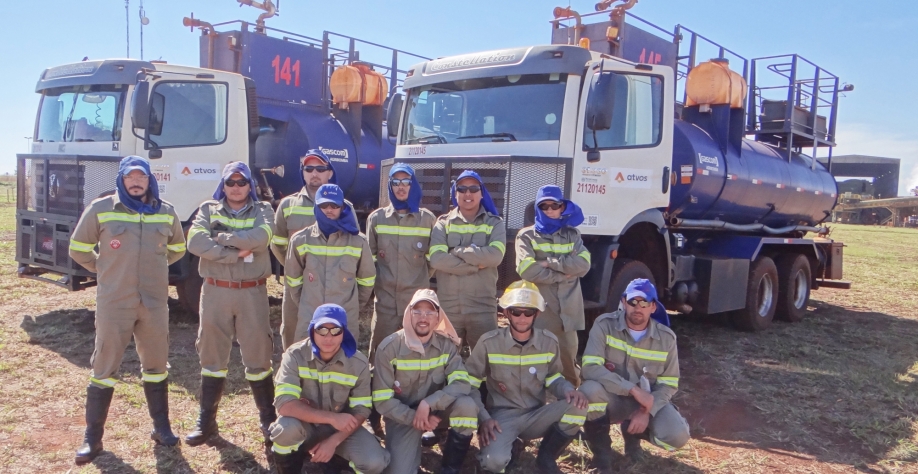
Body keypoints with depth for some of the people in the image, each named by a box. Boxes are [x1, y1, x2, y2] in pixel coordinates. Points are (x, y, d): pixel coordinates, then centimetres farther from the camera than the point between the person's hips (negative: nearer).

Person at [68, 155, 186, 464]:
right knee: (104, 368, 4)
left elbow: (177, 248, 20)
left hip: (155, 303, 3)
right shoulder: (100, 209, -4)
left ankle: (162, 427, 26)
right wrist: (105, 270, 4)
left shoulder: (166, 212, 4)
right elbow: (78, 249, 6)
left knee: (156, 366, 12)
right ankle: (92, 437, 16)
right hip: (113, 304, -2)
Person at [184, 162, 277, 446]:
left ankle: (268, 417, 19)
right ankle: (206, 420, 22)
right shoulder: (208, 209, 7)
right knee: (212, 356, 10)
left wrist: (221, 237, -12)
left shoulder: (262, 210, 5)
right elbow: (195, 242, -12)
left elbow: (261, 237, -18)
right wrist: (237, 253, -16)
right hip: (216, 292, 1)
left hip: (252, 292, -1)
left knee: (258, 356, 6)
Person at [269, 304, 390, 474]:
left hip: (341, 428, 2)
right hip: (306, 425, -1)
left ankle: (336, 455, 10)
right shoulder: (295, 355, -20)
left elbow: (361, 411, -8)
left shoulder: (359, 363, -14)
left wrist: (334, 441, -22)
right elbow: (284, 404, -29)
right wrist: (331, 418, -33)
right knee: (286, 428, -36)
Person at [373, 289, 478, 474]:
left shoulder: (447, 345, -9)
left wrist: (428, 403, -32)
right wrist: (415, 418, -21)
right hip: (403, 416, -2)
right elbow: (382, 401, -14)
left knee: (466, 405, -29)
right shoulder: (389, 347, -15)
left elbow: (462, 384, -21)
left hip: (437, 409, 2)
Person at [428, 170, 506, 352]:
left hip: (483, 307, -1)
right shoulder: (444, 223, 5)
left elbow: (495, 256, -14)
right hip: (448, 306, 1)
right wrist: (477, 264, -13)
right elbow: (436, 259, -12)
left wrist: (457, 250, -11)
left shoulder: (494, 223, 5)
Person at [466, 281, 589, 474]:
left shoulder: (549, 342, -1)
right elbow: (469, 383, -3)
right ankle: (509, 445, 8)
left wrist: (568, 390, -14)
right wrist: (483, 418, -16)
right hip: (502, 416, -3)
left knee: (577, 405, -24)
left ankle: (546, 458, -1)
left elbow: (553, 378, 10)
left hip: (536, 416, 3)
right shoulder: (489, 342, -9)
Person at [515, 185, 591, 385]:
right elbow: (527, 270, -11)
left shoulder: (572, 234, 13)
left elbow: (583, 264, -3)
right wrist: (563, 274, -7)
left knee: (569, 363, 8)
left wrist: (550, 262, -11)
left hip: (567, 311, 3)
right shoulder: (527, 235, 4)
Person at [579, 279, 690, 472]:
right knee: (590, 389, -36)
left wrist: (647, 412, -19)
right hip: (612, 399, -2)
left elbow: (669, 383, -2)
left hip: (648, 401, 3)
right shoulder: (605, 325, -16)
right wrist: (634, 390, -30)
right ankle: (601, 451, -7)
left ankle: (632, 432, 13)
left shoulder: (666, 337, -7)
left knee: (677, 436, -24)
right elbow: (590, 368, -26)